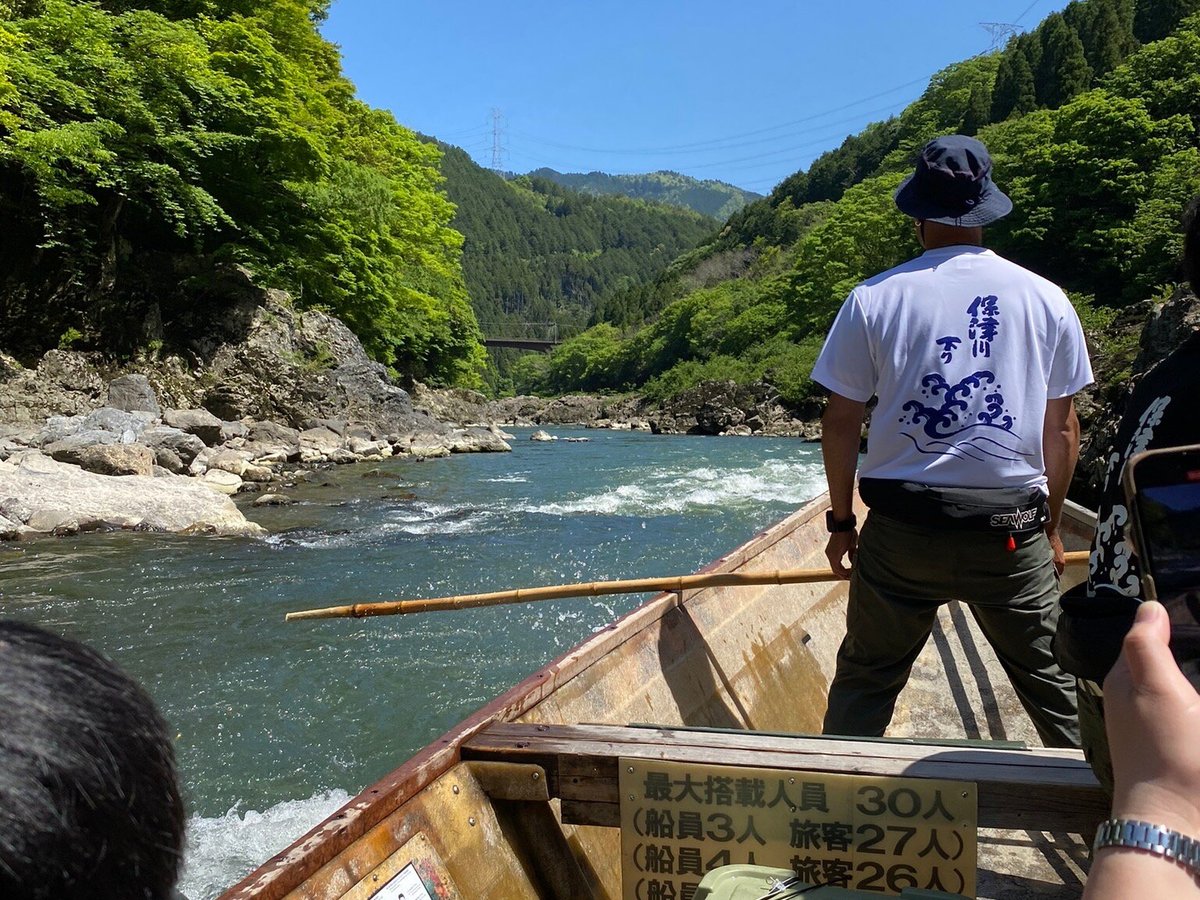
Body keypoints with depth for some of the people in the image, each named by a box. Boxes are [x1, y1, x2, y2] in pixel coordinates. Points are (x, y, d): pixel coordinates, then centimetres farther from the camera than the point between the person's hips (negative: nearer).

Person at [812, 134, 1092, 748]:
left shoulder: (873, 299, -2)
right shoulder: (1047, 299, 3)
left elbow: (840, 423, 0)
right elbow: (1061, 429, 8)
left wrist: (841, 522, 10)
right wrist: (1050, 526, 19)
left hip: (901, 529, -1)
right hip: (1012, 532, 1)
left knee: (866, 678, 12)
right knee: (1050, 681, 15)